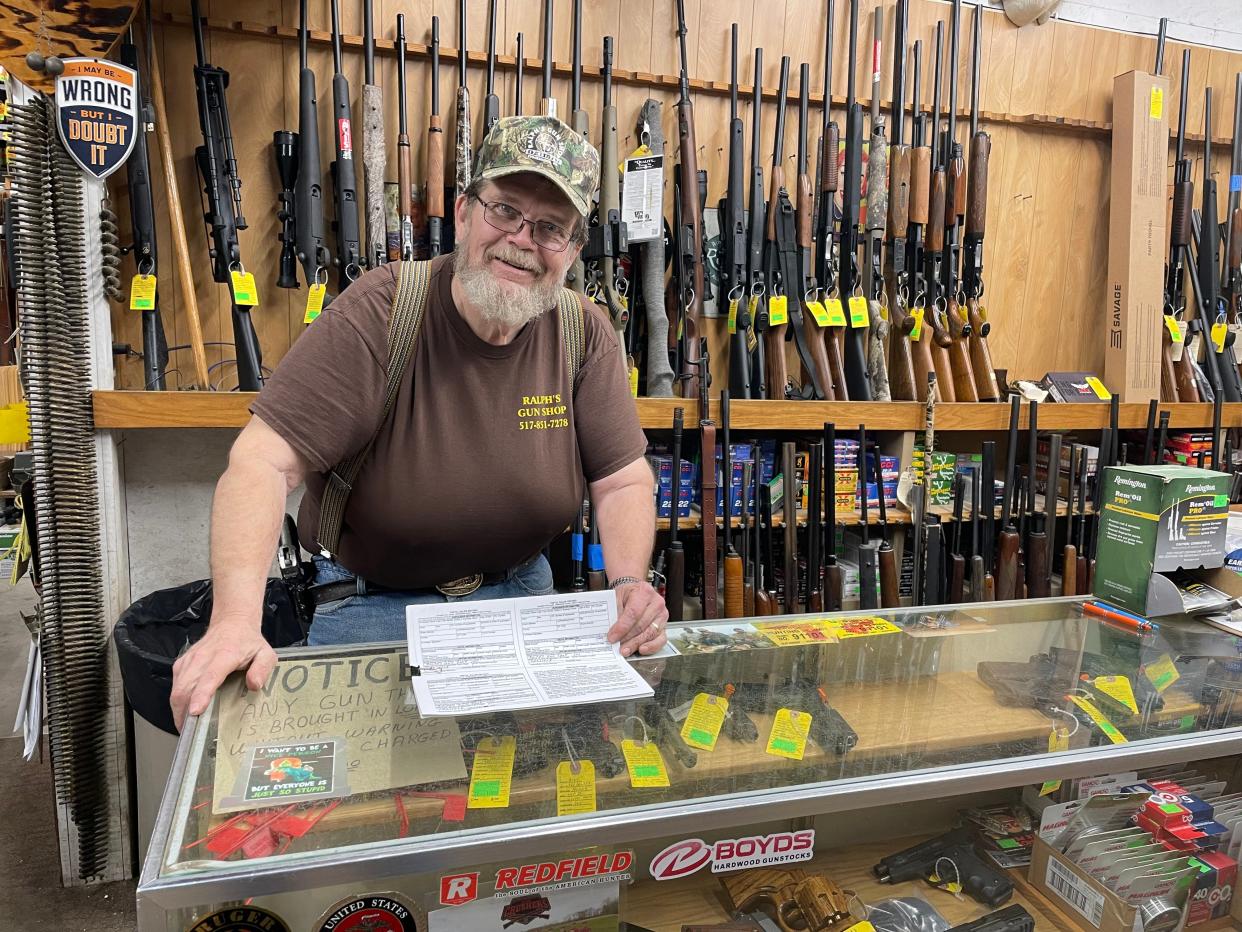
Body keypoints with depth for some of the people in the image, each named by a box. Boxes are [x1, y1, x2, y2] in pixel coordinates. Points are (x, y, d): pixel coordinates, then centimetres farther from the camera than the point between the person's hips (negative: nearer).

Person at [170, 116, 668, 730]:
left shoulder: (584, 334, -8)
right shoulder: (379, 314, -20)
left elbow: (623, 480, -6)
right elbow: (263, 463, -25)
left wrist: (629, 584, -24)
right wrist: (236, 619, -38)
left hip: (520, 590, 3)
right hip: (371, 603, -2)